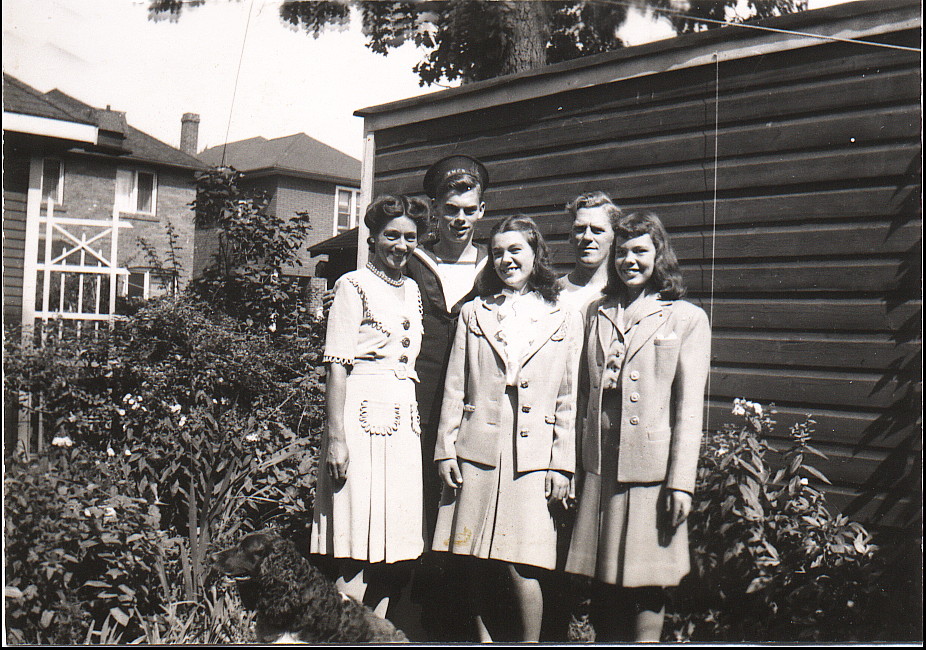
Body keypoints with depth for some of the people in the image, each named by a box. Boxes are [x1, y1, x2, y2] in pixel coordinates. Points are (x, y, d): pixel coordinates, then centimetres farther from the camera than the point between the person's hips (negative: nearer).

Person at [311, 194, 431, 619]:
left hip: (405, 424, 7)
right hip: (363, 418, -7)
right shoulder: (354, 285, -3)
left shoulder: (412, 290, 18)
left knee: (393, 557, 8)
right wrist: (336, 436, -17)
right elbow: (337, 365, -9)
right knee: (358, 558, -7)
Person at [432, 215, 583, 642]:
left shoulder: (564, 321, 7)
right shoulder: (473, 314, 12)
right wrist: (445, 450, 4)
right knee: (478, 563, 7)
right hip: (477, 450, 2)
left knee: (521, 567, -7)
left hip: (532, 457, -2)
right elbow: (454, 389, 10)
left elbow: (569, 401, 5)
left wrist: (562, 465, 0)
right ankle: (485, 640, 23)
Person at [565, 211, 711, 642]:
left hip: (650, 465, -4)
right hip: (600, 462, 4)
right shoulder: (597, 314, 13)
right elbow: (582, 391, 14)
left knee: (647, 582, 3)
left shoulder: (687, 319, 1)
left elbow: (689, 408, -4)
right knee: (601, 577, 11)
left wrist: (681, 482, -9)